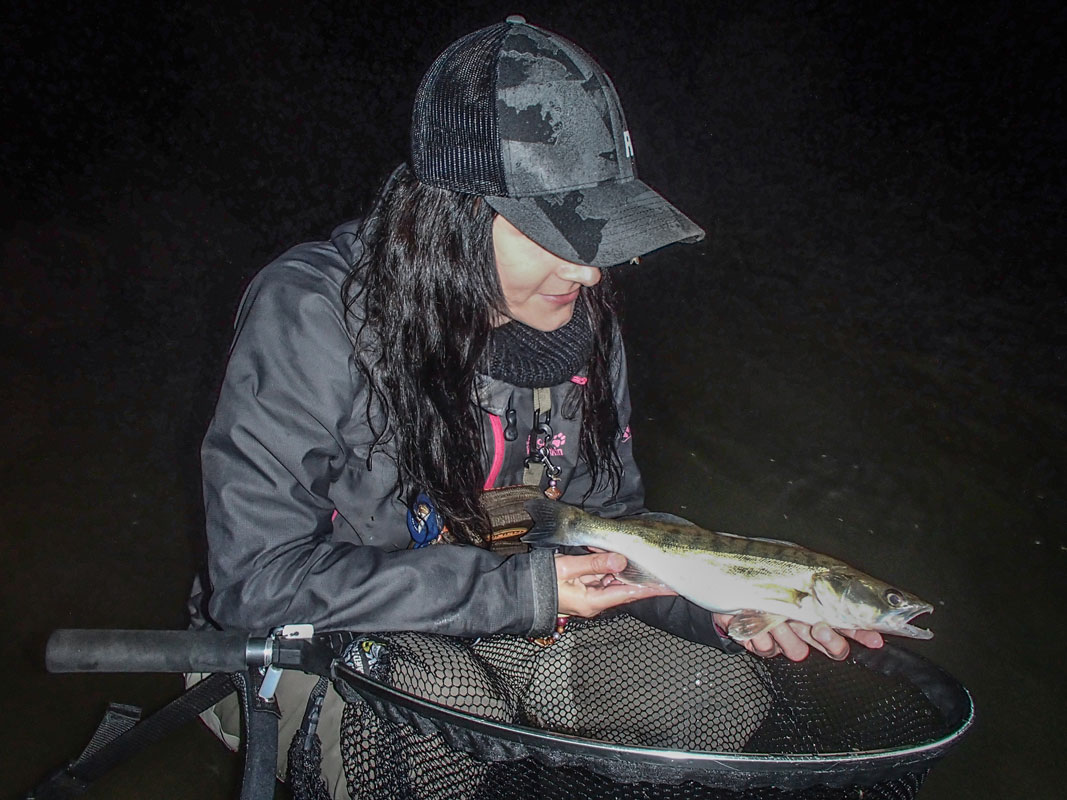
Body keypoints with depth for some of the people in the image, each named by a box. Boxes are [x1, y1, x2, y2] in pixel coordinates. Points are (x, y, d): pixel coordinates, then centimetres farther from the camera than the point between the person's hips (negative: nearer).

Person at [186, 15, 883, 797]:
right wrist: (516, 591, -29)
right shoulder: (313, 315, -25)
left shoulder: (579, 320, -7)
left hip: (503, 643, 5)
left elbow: (606, 522, 2)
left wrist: (716, 607, -18)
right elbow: (258, 580, -26)